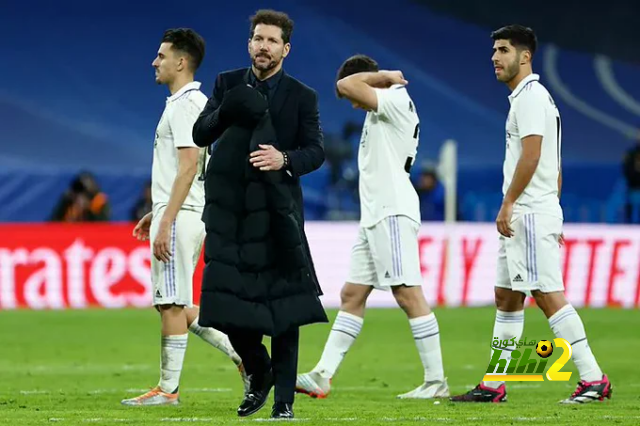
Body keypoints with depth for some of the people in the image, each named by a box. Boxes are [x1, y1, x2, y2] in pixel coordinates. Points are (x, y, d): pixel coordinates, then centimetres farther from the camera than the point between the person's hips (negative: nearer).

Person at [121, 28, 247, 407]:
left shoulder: (184, 104, -14)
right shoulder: (198, 102, 17)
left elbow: (188, 166, -21)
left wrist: (165, 223, -23)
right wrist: (157, 213, 25)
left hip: (180, 218, -10)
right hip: (184, 215, 10)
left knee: (172, 304, -5)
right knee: (174, 304, 13)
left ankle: (168, 390, 0)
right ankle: (244, 354, 10)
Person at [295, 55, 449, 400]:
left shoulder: (396, 100, -9)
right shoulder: (383, 110, 20)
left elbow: (345, 86, -16)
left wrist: (382, 76, -6)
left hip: (392, 214, -11)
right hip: (375, 216, 11)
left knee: (408, 294, -11)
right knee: (351, 296, 8)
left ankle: (436, 382, -10)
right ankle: (322, 377, 7)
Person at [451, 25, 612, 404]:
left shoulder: (530, 95, -11)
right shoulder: (540, 96, 19)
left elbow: (531, 154, -20)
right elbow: (555, 164, 21)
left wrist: (508, 203, -17)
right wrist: (553, 219, 21)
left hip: (530, 214, -11)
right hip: (525, 216, 11)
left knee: (548, 294, -13)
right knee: (506, 296, 11)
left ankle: (593, 379, -14)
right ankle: (493, 386, 14)